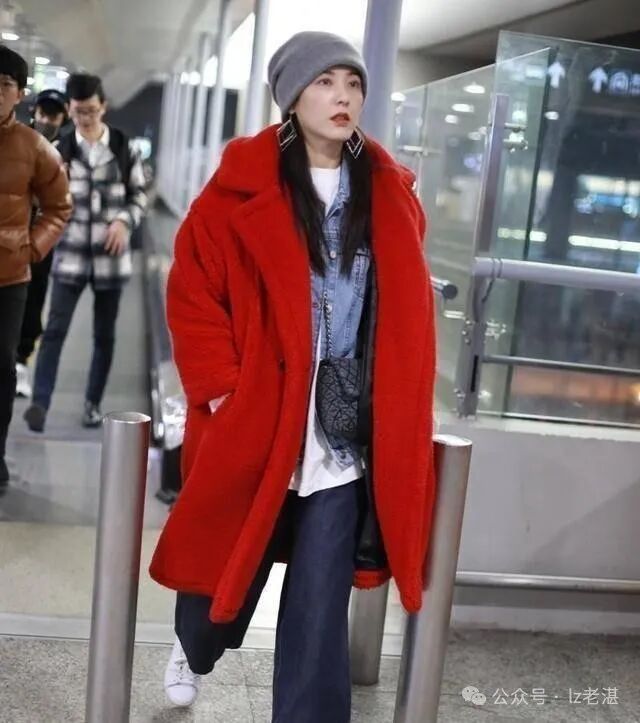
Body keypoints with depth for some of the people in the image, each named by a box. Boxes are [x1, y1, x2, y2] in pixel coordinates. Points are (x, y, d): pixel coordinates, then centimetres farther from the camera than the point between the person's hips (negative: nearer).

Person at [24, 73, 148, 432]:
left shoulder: (124, 147, 1)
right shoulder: (61, 149, 2)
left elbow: (139, 193, 7)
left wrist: (125, 221, -10)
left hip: (110, 255, 1)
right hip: (71, 254, 0)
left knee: (105, 334, 9)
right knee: (55, 328, -9)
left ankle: (93, 402, 22)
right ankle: (40, 403, -9)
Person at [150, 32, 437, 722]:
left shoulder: (392, 195, 7)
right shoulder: (241, 187, -4)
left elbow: (407, 310, 12)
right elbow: (192, 292, -5)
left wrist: (394, 404, 5)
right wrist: (220, 389, -11)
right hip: (254, 420, -1)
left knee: (320, 603, 4)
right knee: (229, 562, 18)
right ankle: (194, 652, 53)